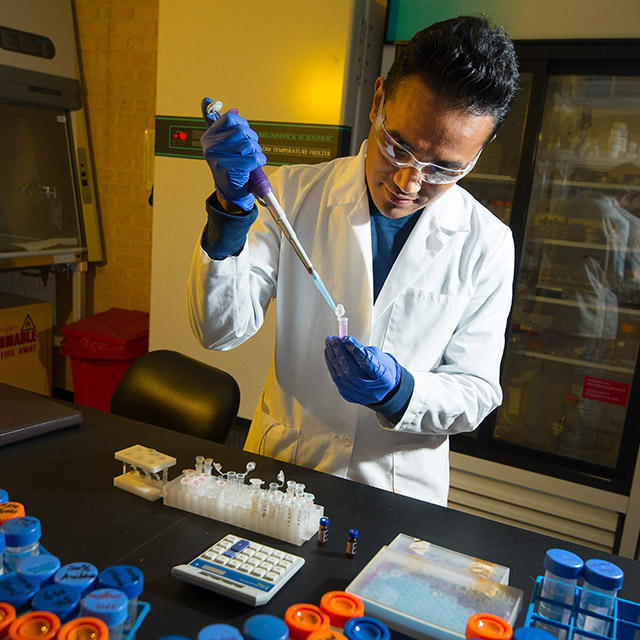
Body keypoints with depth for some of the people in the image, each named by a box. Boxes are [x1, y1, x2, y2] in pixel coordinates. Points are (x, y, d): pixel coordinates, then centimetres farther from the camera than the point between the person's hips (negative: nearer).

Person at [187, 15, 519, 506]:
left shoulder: (487, 244, -7)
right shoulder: (295, 192, -6)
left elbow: (476, 393, -3)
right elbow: (221, 330, -10)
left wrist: (397, 391, -23)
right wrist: (231, 212, -23)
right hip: (282, 467, 1)